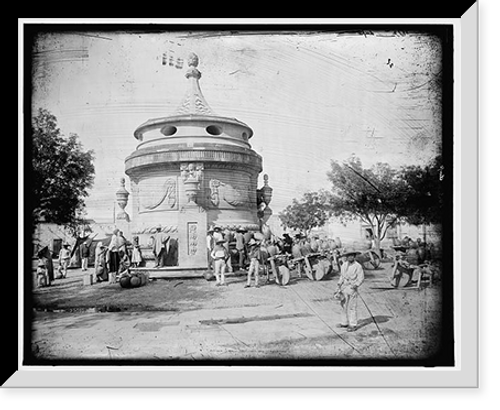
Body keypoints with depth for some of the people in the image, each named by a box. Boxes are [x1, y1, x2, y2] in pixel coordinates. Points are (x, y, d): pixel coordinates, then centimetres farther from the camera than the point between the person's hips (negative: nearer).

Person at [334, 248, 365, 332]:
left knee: (352, 307, -4)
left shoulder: (358, 266, -10)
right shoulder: (344, 265, 9)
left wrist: (356, 285, -22)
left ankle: (353, 325, 3)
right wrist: (339, 284, 11)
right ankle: (344, 323, 24)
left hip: (352, 288, -7)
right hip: (344, 288, 7)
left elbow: (361, 278, -10)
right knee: (344, 306, 13)